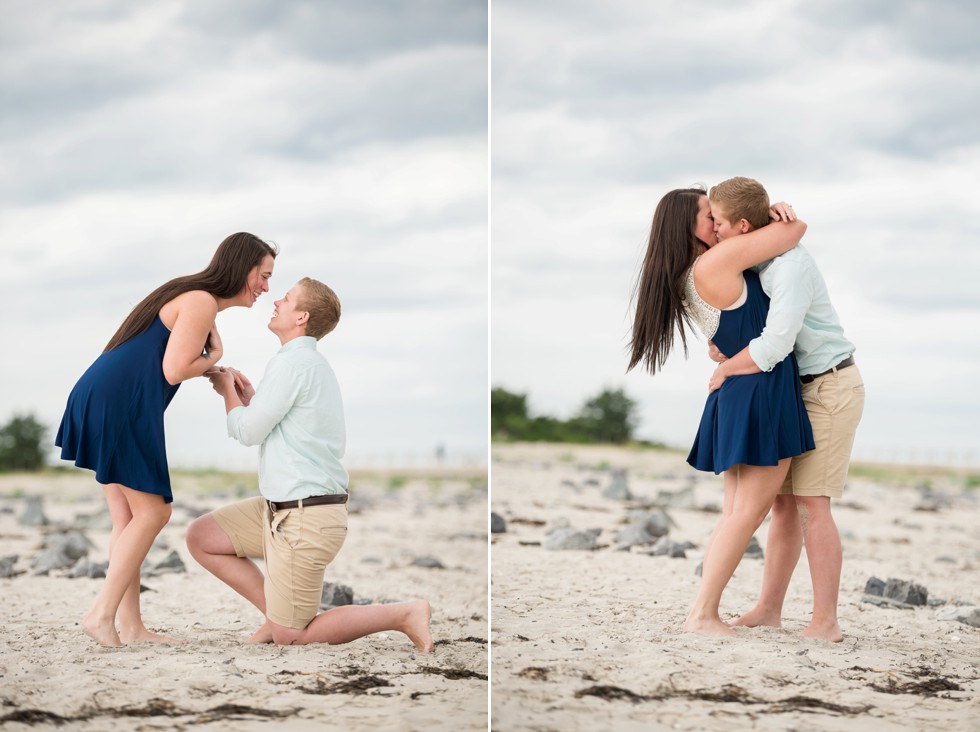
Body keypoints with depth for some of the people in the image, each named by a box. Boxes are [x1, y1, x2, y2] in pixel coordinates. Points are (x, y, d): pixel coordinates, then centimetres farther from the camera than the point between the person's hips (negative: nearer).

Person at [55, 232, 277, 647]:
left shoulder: (194, 297, 22)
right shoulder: (202, 302, -10)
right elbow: (174, 370, -16)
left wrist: (219, 375, 11)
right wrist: (213, 358, 1)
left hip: (103, 403, 10)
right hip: (119, 408, -10)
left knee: (129, 518, 8)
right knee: (152, 512, -6)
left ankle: (130, 626, 8)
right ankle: (103, 614, -8)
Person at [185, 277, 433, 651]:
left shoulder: (293, 362, -17)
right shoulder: (311, 362, 15)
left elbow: (247, 432, -12)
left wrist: (227, 390, 5)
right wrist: (249, 398, 10)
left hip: (305, 519, -10)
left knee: (289, 637, -3)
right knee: (200, 536, 11)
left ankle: (403, 614, -3)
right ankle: (278, 613, 12)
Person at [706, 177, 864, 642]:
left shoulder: (791, 265, -23)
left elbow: (774, 345, -31)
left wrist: (725, 369, -16)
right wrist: (722, 348, 1)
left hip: (831, 388, -9)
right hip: (800, 392, 9)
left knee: (811, 503, -13)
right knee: (783, 500, 5)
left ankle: (825, 622, -12)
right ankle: (768, 610, 7)